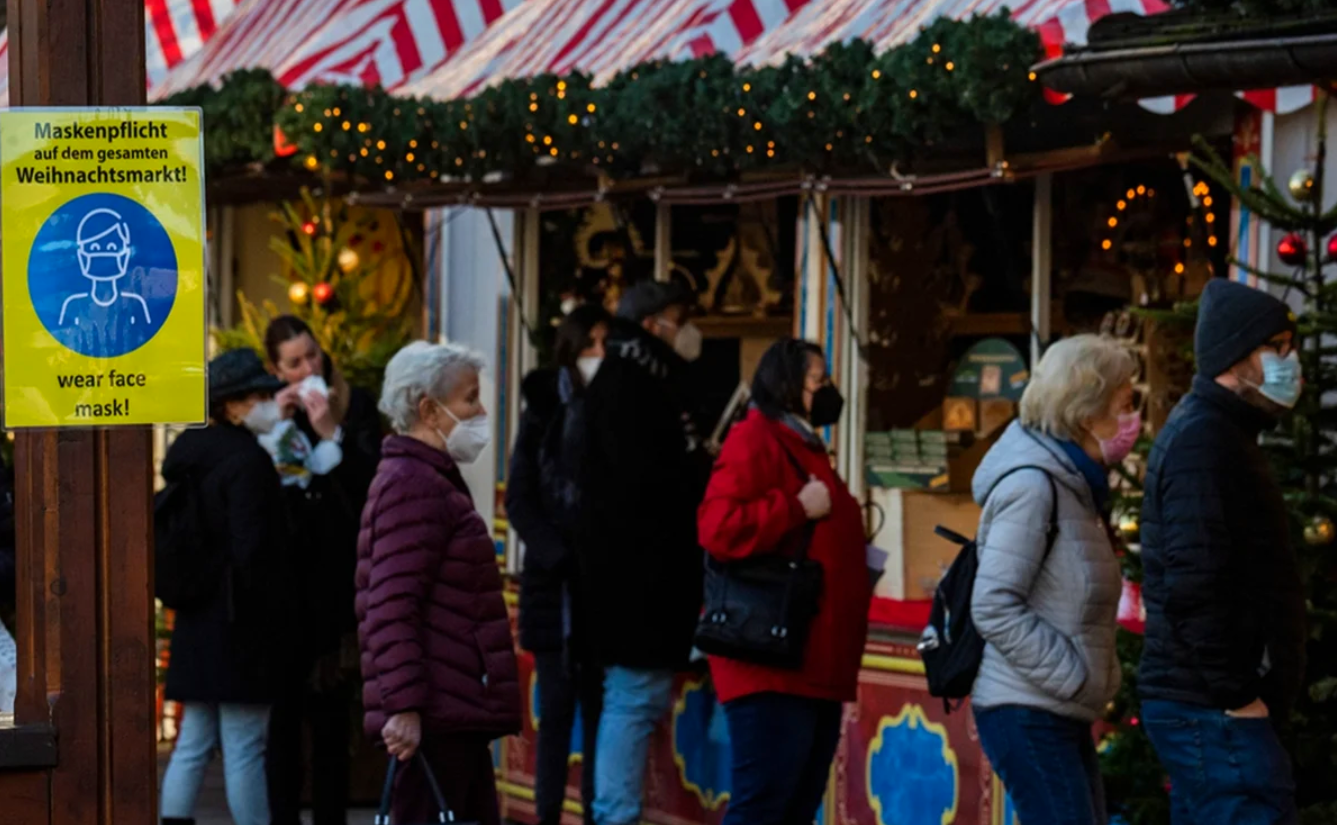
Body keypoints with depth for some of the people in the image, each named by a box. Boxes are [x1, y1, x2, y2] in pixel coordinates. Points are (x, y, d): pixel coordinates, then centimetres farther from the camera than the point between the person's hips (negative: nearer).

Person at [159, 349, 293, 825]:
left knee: (193, 742, 11)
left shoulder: (190, 455, 12)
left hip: (197, 622, 9)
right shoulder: (247, 459, -15)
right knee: (245, 747, -4)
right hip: (240, 624, -9)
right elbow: (251, 549, -20)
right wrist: (275, 616, -12)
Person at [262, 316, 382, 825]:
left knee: (331, 713, 4)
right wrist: (276, 424, -9)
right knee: (283, 711, 1)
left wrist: (330, 432, -15)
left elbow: (372, 482, -7)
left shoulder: (354, 405, 3)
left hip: (335, 580, -1)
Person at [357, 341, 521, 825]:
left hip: (456, 714, 11)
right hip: (430, 720, -11)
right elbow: (392, 608, -21)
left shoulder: (436, 482, 22)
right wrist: (403, 707, -26)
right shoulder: (411, 485, -12)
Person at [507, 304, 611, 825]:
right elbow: (519, 499, 1)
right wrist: (560, 557, -11)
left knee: (600, 709, 0)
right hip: (554, 584, 0)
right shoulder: (545, 412, 5)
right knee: (557, 709, 0)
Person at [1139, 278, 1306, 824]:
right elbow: (1193, 585, -23)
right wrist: (1235, 696, -20)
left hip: (1198, 704, 10)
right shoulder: (1204, 440, -14)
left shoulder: (1213, 433, 18)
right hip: (1214, 710, -10)